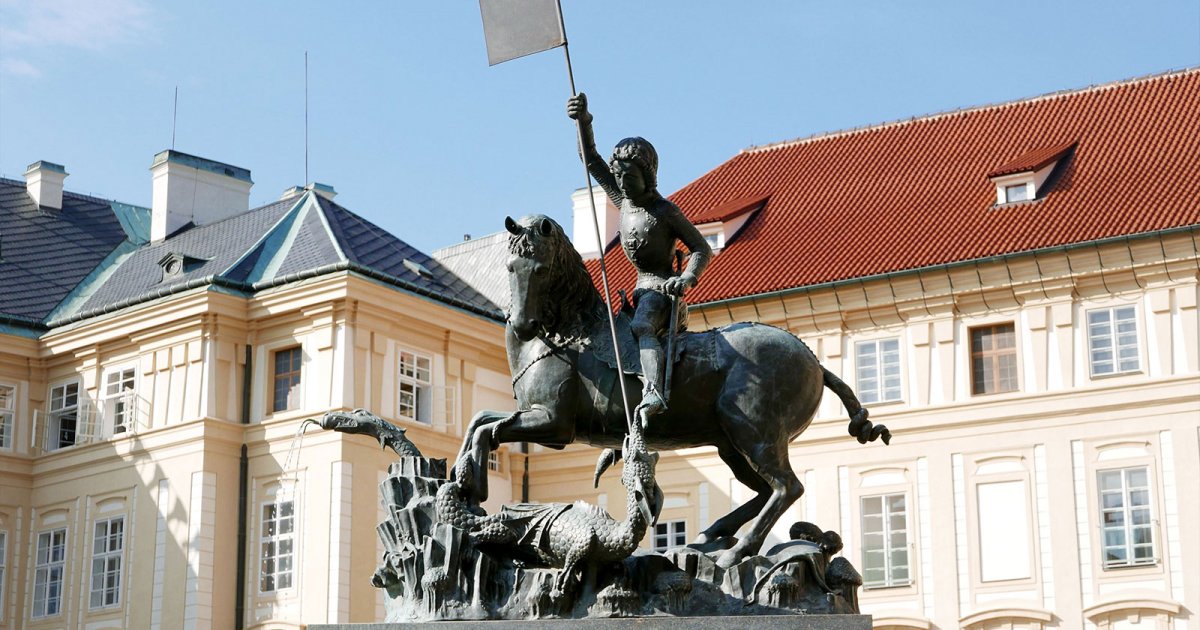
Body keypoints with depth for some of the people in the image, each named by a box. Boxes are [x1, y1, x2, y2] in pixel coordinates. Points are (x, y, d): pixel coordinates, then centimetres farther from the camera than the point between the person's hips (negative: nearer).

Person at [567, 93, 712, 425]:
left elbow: (702, 249, -8)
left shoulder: (665, 211, -10)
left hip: (662, 288, -10)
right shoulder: (623, 200, 9)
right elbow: (591, 159, 10)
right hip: (642, 288, 10)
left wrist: (686, 279, -26)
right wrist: (583, 121, -4)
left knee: (641, 327, -37)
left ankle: (654, 392, -58)